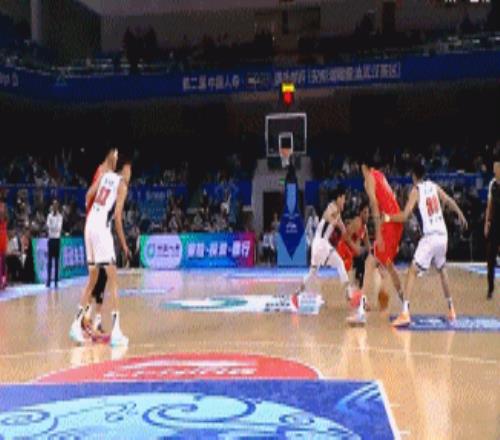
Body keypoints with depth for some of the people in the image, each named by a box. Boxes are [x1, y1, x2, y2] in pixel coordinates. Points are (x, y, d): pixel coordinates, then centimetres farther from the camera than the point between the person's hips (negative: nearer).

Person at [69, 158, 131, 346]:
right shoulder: (122, 185, -2)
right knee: (113, 280, -5)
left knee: (92, 280, 18)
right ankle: (116, 332, -10)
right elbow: (117, 216, -9)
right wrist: (123, 244, -2)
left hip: (89, 226, 7)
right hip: (102, 228, -7)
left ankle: (76, 324, 20)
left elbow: (89, 195, 10)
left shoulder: (105, 175, 15)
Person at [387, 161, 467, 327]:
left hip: (430, 237, -6)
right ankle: (451, 309, 35)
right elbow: (449, 201, 19)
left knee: (412, 272, -8)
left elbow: (405, 216, -13)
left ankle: (405, 314, -20)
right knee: (442, 270, 27)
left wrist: (388, 218, 2)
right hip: (443, 235, 6)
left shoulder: (415, 190, -5)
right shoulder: (434, 186, 11)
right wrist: (460, 215, 36)